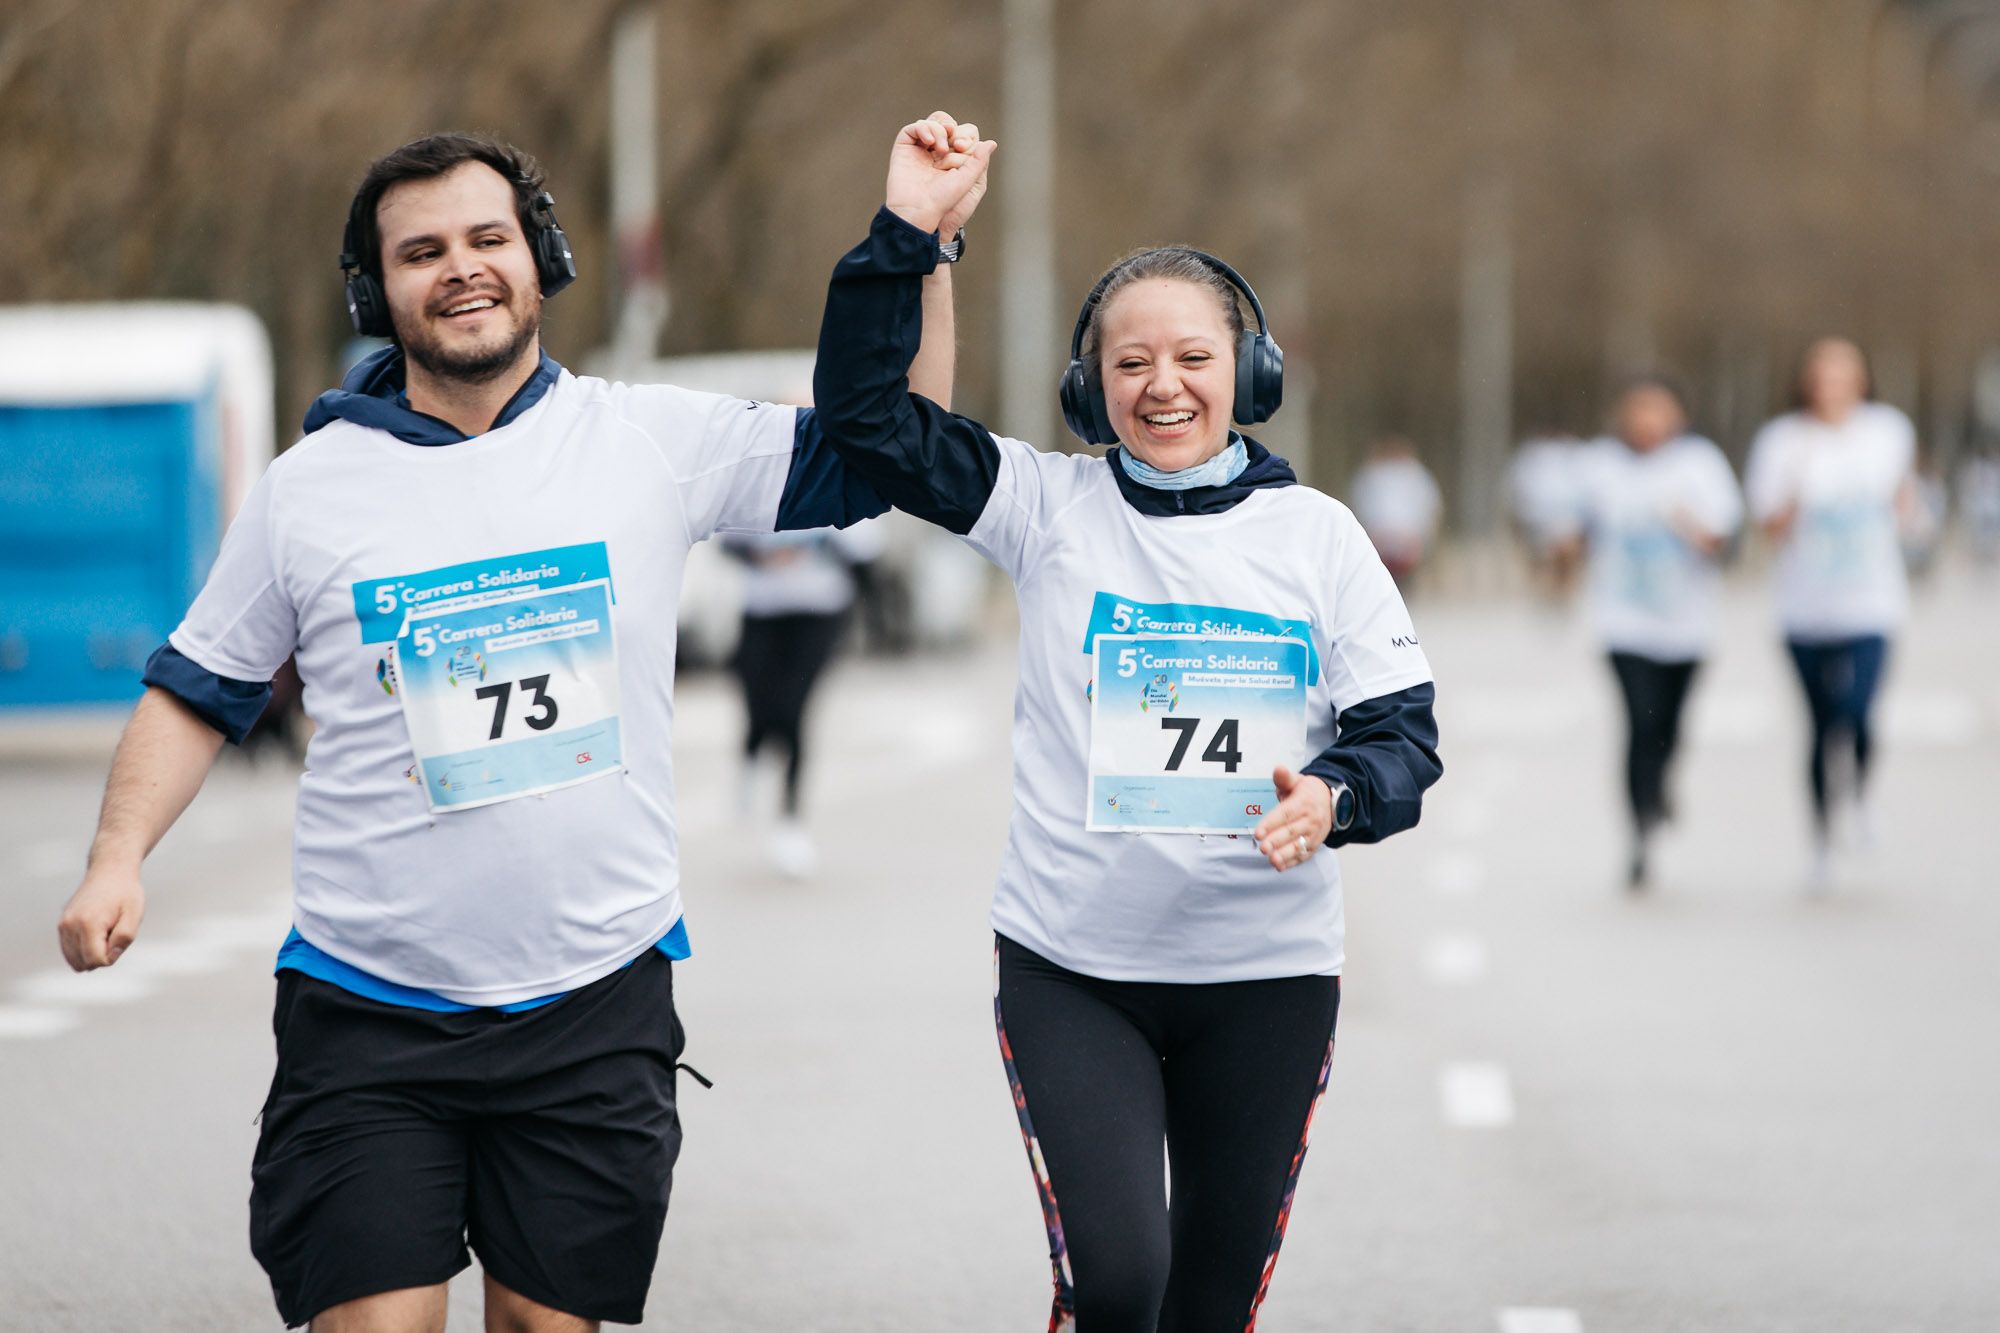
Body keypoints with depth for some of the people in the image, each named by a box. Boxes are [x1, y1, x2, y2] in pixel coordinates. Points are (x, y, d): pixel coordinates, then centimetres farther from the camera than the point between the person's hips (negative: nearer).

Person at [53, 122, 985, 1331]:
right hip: (368, 1008, 0)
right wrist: (119, 858, -5)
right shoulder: (309, 486, 4)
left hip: (597, 1001, 1)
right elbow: (199, 693, 11)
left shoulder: (653, 441, 2)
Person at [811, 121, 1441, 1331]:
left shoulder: (1315, 534, 2)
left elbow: (1405, 732, 1)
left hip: (1267, 971, 1)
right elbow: (867, 414, -5)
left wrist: (1333, 797, -20)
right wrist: (908, 234, -14)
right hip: (1072, 964, -1)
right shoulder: (1049, 506, 1)